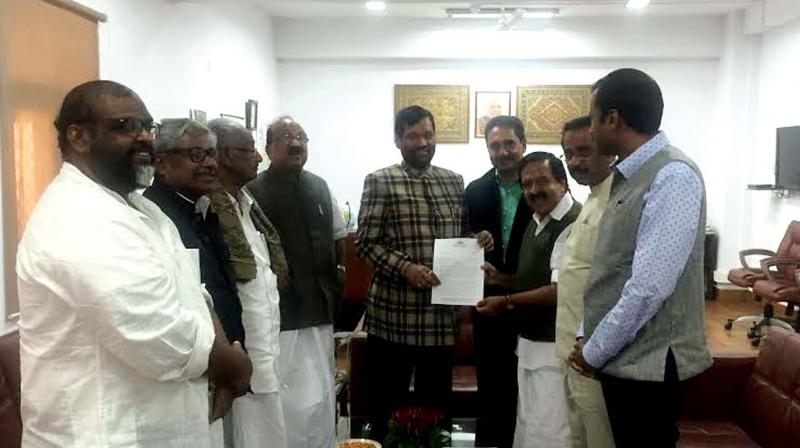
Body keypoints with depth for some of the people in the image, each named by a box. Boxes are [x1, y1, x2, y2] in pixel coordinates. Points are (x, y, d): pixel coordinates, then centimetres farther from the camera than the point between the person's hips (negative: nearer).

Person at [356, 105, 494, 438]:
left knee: (436, 403, 16)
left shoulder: (454, 182, 11)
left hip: (442, 312, 4)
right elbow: (365, 243, -8)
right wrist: (405, 267, -21)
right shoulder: (379, 182, -3)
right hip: (393, 312, -4)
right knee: (387, 404, 7)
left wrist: (478, 240, -4)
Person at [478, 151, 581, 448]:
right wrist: (499, 278, 7)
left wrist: (507, 301, -18)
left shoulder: (573, 223, -18)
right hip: (530, 344, 10)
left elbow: (561, 290, -24)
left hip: (554, 349, -10)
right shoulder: (537, 222, 13)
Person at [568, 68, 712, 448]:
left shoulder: (672, 176, -18)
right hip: (621, 358, 8)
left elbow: (650, 286, -24)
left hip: (647, 363, -8)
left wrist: (594, 351, -14)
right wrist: (587, 337, 11)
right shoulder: (631, 176, 10)